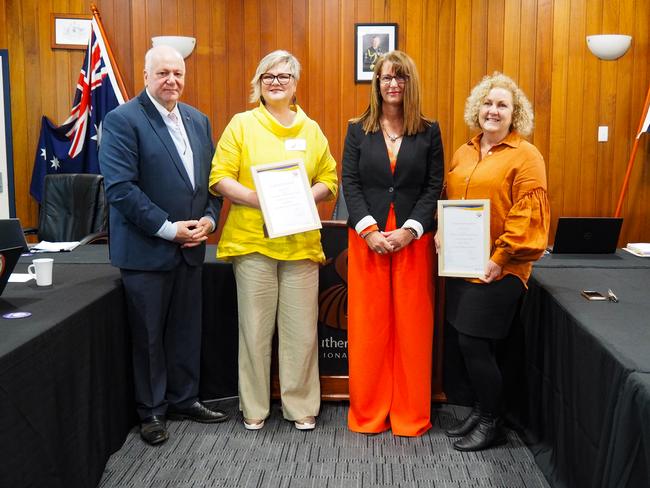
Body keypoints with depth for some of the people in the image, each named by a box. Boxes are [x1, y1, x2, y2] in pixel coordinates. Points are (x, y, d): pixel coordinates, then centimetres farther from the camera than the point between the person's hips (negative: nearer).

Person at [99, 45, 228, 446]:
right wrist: (169, 229, -18)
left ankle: (184, 399, 30)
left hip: (190, 247, 6)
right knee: (149, 334, 7)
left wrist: (209, 219, -4)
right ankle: (152, 410, 22)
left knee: (187, 330, 14)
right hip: (146, 248, -5)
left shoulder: (198, 120, 11)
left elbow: (211, 176, 13)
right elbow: (120, 187, -17)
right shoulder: (123, 120, -10)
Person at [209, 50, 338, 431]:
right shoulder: (242, 124, 4)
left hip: (301, 241, 2)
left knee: (301, 328, 4)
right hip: (252, 239, -2)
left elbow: (329, 180, 12)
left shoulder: (311, 129, 12)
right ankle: (255, 407, 19)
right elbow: (220, 178, -2)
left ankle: (301, 406, 18)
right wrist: (254, 198, -17)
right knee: (256, 325, 5)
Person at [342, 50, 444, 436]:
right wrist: (369, 230, -12)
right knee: (368, 326, 3)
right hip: (367, 240, 0)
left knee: (412, 326, 3)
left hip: (414, 241, 0)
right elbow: (350, 184, 1)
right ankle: (368, 412, 15)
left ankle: (410, 414, 15)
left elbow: (434, 188, 1)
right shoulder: (358, 131, 8)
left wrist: (409, 230, -11)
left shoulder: (429, 132, 7)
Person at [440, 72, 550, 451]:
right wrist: (442, 232, 3)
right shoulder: (463, 153, 13)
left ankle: (491, 423, 14)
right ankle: (482, 411, 30)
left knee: (474, 344, -4)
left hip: (498, 270, -6)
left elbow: (528, 215, -13)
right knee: (474, 345, 12)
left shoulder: (526, 156, -7)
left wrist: (501, 259, -16)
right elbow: (449, 200, 20)